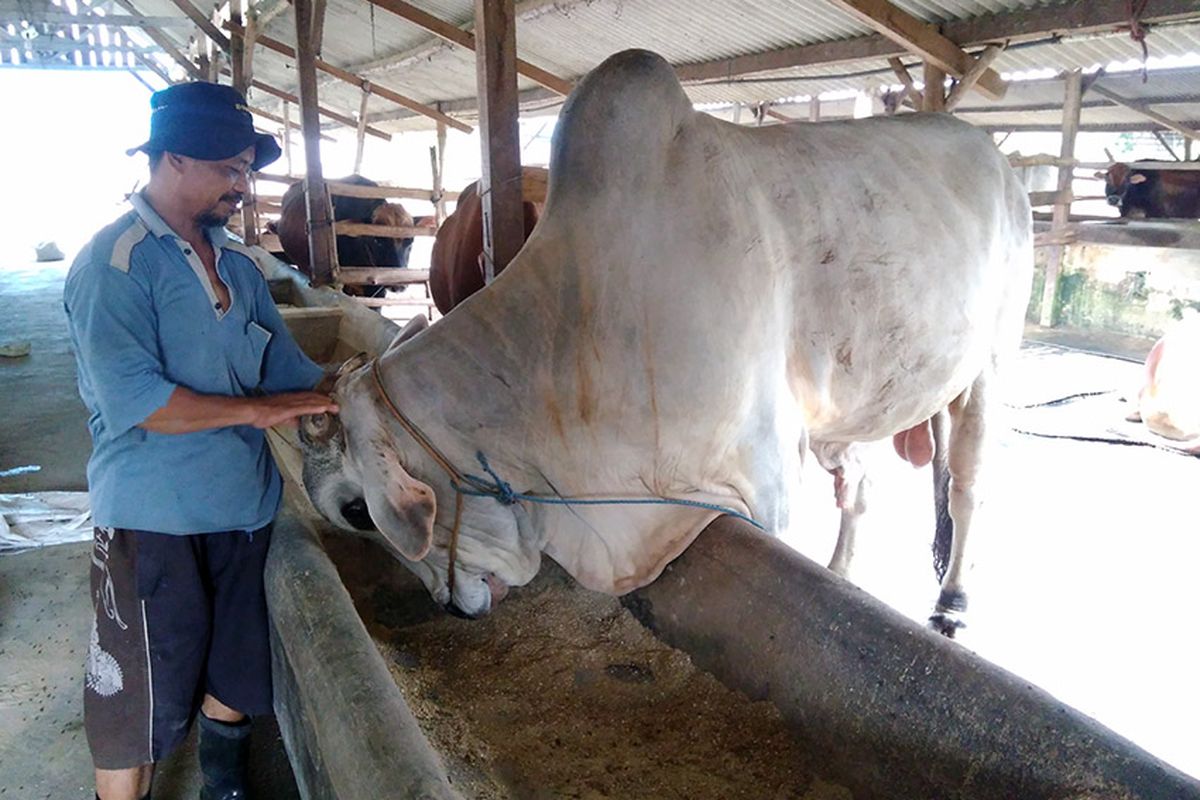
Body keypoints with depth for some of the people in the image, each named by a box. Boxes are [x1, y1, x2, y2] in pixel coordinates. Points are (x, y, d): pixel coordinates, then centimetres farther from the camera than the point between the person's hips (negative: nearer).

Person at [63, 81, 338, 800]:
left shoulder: (236, 263, 9)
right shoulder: (116, 262, -14)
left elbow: (289, 367, 13)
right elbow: (131, 399, -23)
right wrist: (255, 409, -19)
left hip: (243, 504, 8)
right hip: (154, 519, -7)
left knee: (234, 673, 23)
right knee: (143, 695, 6)